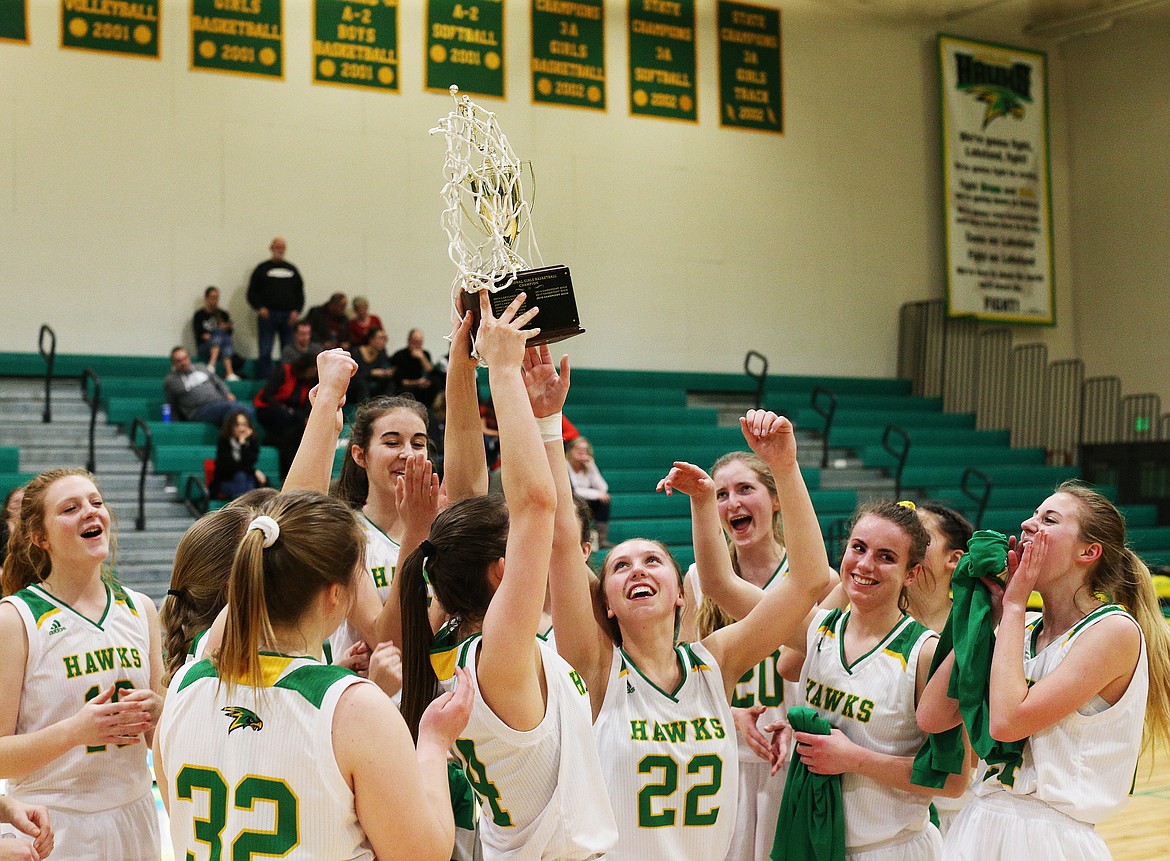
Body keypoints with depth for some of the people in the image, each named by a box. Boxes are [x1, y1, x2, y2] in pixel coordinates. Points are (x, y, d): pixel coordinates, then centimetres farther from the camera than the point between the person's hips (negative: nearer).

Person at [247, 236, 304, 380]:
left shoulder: (292, 270, 17)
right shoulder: (262, 269, 8)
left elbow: (300, 293, 16)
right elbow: (252, 293, 5)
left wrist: (296, 311, 0)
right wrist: (260, 308, -12)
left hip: (289, 316, 3)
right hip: (267, 314, -3)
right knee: (265, 353, -6)